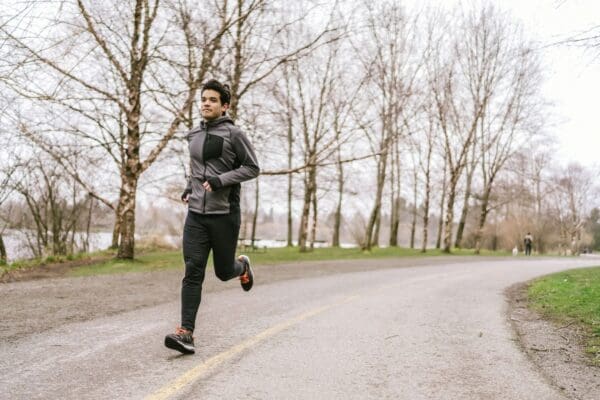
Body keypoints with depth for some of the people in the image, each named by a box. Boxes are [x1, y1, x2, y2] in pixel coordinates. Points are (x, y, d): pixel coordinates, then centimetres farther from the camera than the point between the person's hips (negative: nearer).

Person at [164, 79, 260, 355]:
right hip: (196, 214, 4)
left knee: (224, 271, 9)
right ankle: (186, 332, -8)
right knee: (192, 272, -7)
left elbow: (252, 168, -5)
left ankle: (242, 266, 45)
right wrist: (190, 187, 13)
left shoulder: (233, 134, -5)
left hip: (224, 215, -4)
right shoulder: (193, 135, 13)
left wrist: (221, 180, -16)